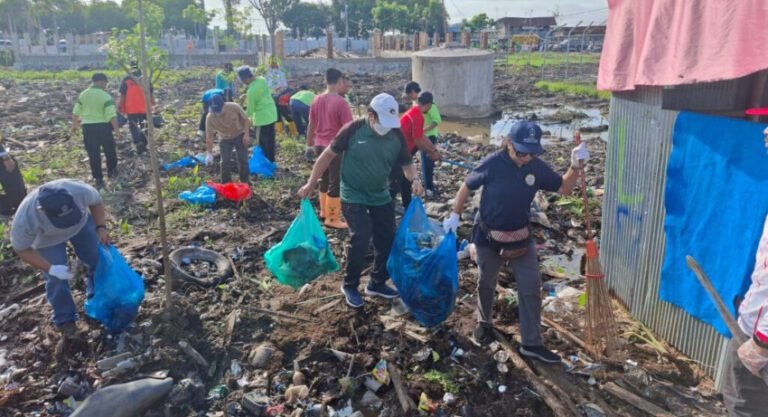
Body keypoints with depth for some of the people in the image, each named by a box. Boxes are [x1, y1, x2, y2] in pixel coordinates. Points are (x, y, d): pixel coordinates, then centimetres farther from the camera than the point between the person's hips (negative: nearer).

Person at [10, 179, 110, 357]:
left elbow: (96, 202, -15)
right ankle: (66, 324, 20)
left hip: (82, 223, 2)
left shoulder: (78, 190, -41)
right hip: (48, 239, -2)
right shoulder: (25, 219, -42)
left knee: (98, 260, 10)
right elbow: (22, 249, -22)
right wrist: (51, 269, -30)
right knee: (56, 282, -1)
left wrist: (101, 227, -27)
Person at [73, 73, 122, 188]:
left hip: (88, 127, 4)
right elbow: (111, 115, -18)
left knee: (93, 153, 7)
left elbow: (76, 112, 14)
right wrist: (117, 130, -18)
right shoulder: (105, 96, -10)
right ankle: (112, 171, 30)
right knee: (110, 150, 17)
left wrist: (74, 124, 28)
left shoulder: (83, 94, 6)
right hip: (103, 126, -4)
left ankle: (98, 179, 9)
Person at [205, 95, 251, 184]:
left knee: (243, 159, 3)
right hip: (225, 139, 1)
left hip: (240, 135, 0)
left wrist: (246, 134, -17)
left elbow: (246, 119, -12)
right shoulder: (210, 117, -26)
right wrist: (209, 154, -21)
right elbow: (209, 136, -20)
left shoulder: (234, 107, -29)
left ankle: (245, 182, 19)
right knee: (225, 161, 0)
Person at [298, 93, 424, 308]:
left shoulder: (396, 135, -7)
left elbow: (407, 163, 3)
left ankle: (377, 284, 30)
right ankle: (350, 286, 11)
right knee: (360, 239, -12)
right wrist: (311, 183, -8)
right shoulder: (353, 129, -18)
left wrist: (414, 179, -19)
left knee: (387, 240, 8)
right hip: (353, 197, -5)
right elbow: (328, 155, -9)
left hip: (381, 197, 5)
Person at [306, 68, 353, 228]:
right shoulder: (341, 102, -18)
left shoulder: (316, 100, 4)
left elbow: (311, 125, 12)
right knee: (336, 183, 2)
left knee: (324, 179, 21)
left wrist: (310, 143, 24)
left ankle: (324, 211, 33)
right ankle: (332, 218, 9)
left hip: (321, 146, 8)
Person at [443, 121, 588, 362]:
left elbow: (564, 188, -1)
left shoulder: (537, 168, -11)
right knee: (487, 284, 15)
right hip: (488, 236, -3)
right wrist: (455, 215, -7)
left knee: (531, 288, 3)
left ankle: (532, 343, 16)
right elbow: (467, 187, -8)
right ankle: (484, 324, 42)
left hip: (520, 237, 3)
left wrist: (575, 166, -18)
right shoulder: (492, 164, -21)